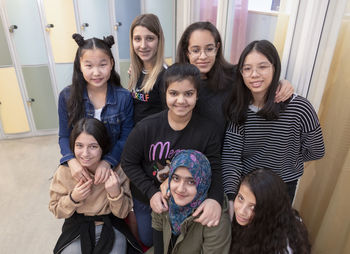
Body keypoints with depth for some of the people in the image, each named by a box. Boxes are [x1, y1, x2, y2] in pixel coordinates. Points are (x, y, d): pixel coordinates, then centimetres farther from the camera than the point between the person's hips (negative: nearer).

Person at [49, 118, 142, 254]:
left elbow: (123, 213, -9)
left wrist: (115, 193, -28)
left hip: (111, 227, -1)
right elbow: (55, 210, 0)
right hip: (77, 228, 1)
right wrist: (73, 199, -20)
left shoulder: (117, 169, -16)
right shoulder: (64, 172, -12)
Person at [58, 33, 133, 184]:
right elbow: (64, 136, 1)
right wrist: (72, 160, -17)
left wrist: (108, 161, -22)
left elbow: (126, 137, -8)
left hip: (113, 166, -1)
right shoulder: (66, 97, -5)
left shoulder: (124, 98, -9)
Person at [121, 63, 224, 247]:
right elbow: (129, 163, -13)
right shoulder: (146, 127, -23)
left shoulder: (208, 131, -20)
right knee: (147, 240, 27)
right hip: (146, 198, 0)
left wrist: (215, 198, -37)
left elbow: (214, 170, -17)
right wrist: (151, 192, -23)